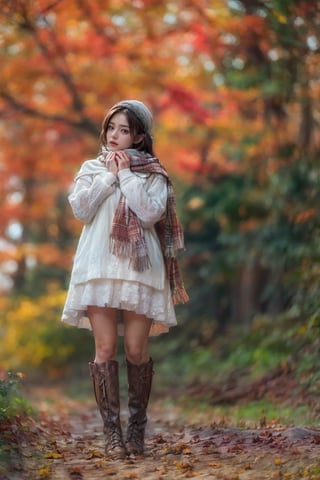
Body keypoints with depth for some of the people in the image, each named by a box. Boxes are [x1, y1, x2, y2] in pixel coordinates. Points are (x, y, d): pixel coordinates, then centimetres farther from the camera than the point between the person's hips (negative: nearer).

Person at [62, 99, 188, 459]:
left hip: (139, 268, -1)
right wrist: (109, 174, -3)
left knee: (136, 350, -3)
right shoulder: (92, 168, 14)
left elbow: (151, 213, -10)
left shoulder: (152, 173, 7)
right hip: (98, 267, 1)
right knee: (105, 349, -4)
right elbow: (80, 208, -1)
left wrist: (126, 174, -5)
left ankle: (137, 429, 11)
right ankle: (112, 432, 1)